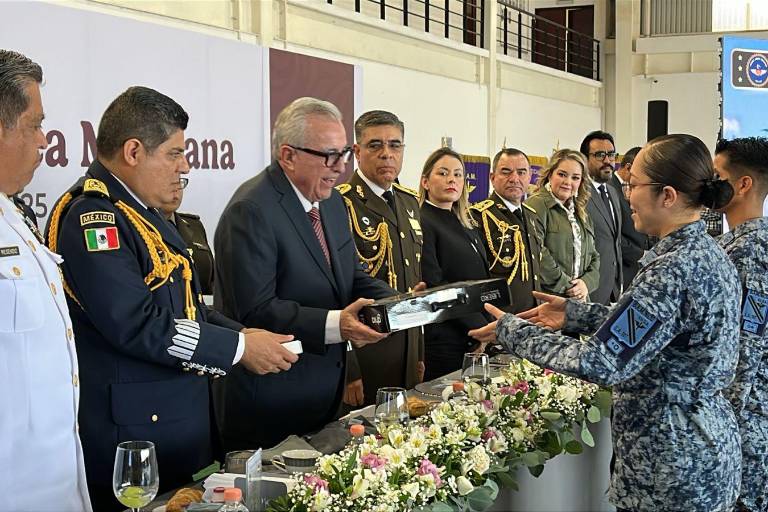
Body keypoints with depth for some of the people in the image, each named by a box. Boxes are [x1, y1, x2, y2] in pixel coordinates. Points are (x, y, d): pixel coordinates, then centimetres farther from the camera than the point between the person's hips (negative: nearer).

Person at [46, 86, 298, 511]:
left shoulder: (137, 211, 14)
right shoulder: (92, 216, -18)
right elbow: (137, 325, -24)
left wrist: (240, 333, 6)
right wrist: (239, 347, -16)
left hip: (179, 421, 10)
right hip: (133, 431, -10)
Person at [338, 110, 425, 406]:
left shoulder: (410, 201, 13)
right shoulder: (339, 204, -12)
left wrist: (419, 354, 18)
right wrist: (347, 370, -18)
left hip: (408, 351, 7)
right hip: (361, 354, -7)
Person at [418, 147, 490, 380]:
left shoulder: (468, 226, 17)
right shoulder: (422, 223, -9)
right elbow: (434, 288, -15)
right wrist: (480, 330, -13)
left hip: (476, 343, 8)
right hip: (443, 343, -7)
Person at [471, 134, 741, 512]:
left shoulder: (671, 271, -25)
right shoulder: (709, 252, 4)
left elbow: (602, 363, -25)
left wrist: (511, 330, -16)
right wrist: (575, 314, 11)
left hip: (673, 467, -9)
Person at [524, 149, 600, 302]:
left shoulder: (581, 213, 20)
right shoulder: (537, 205, -6)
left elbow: (593, 256, 20)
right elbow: (536, 253, -17)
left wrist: (586, 282, 0)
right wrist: (564, 285, -11)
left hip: (579, 299, 7)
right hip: (545, 299, -7)